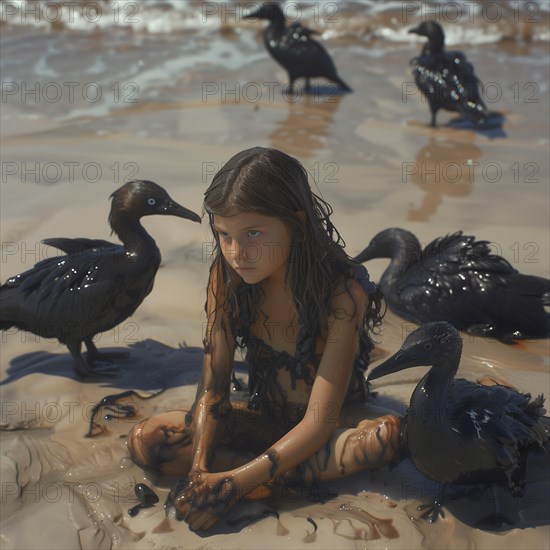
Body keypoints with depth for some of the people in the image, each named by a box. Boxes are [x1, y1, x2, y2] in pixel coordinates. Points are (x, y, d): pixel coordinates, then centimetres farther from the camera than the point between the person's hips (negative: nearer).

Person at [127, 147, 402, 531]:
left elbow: (319, 422, -28)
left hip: (334, 422, -3)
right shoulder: (227, 276, -15)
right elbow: (212, 389, -12)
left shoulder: (343, 290, -27)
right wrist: (199, 468, -29)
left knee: (389, 433, -37)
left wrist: (234, 482, -36)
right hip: (267, 417, 4)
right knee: (145, 441, -16)